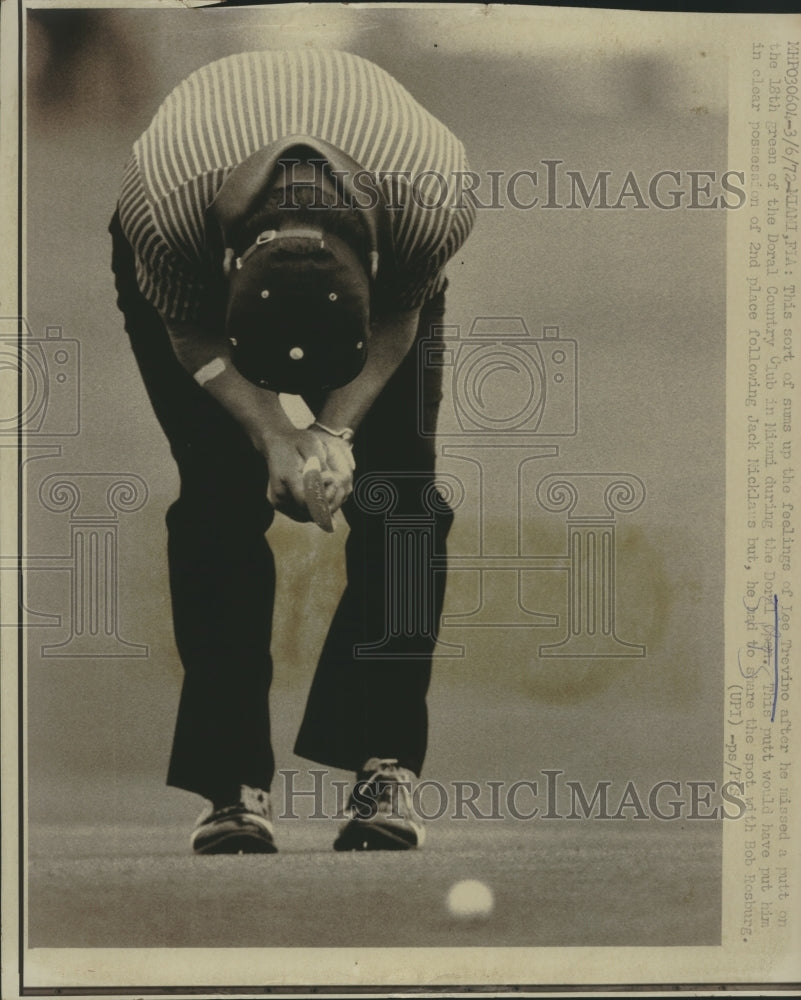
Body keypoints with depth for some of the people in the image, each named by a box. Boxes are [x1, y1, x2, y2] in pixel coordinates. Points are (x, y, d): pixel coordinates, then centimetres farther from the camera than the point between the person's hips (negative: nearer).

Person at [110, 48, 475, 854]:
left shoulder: (433, 205, -40)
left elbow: (399, 324, -17)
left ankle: (386, 769, -7)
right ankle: (233, 784, -8)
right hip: (193, 271, 0)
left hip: (383, 236, 1)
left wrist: (336, 431, -29)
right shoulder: (165, 207, -42)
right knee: (221, 501, -15)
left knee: (398, 498, -14)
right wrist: (273, 439, -31)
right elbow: (192, 336, -20)